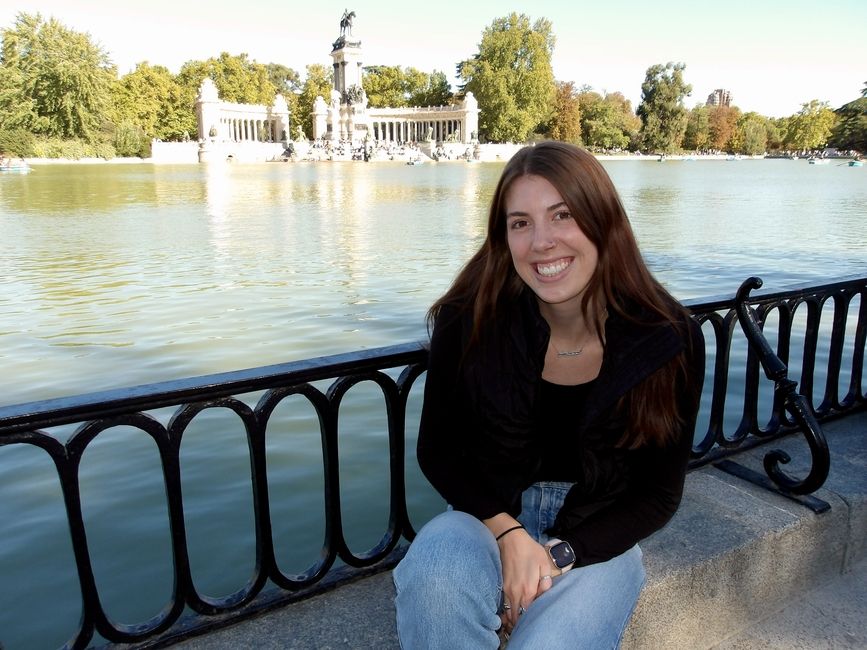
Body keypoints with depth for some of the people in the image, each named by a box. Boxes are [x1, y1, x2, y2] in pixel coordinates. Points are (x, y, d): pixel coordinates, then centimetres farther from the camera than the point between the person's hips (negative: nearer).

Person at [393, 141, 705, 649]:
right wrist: (508, 533, -18)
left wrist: (559, 555, -17)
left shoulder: (670, 339, -16)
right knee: (433, 576, -31)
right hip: (491, 516, 1)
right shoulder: (470, 319, -16)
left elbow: (659, 494, -6)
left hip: (599, 537, 0)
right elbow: (437, 450, -4)